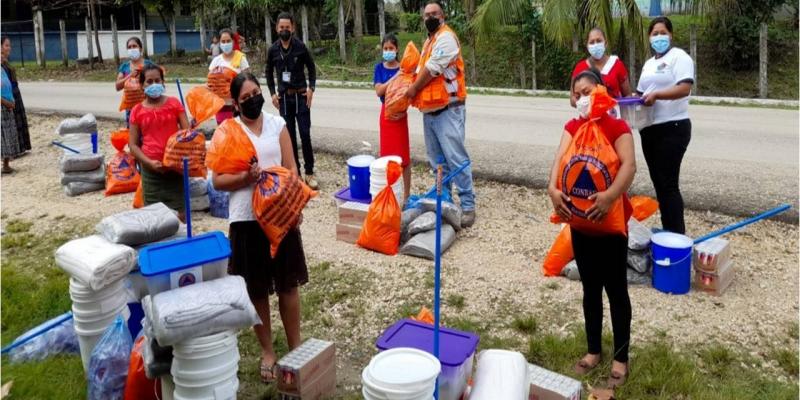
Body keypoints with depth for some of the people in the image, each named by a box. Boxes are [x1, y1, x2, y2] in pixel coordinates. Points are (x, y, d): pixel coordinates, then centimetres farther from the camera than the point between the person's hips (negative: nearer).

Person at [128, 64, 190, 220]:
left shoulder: (174, 103, 3)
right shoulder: (137, 111, 3)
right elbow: (133, 145, 3)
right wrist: (149, 162, -12)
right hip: (150, 170, 1)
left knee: (179, 213, 3)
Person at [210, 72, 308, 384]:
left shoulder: (277, 124, 4)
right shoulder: (226, 131, -2)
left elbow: (292, 169, 2)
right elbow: (217, 181, -4)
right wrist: (247, 178, -21)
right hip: (247, 218, -1)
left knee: (288, 284, 10)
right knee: (256, 289, 9)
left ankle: (295, 346, 27)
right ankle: (267, 351, 26)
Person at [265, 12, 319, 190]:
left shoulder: (300, 46, -5)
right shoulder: (273, 50, 2)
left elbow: (311, 68, 4)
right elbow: (269, 72, 14)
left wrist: (311, 88, -7)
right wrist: (273, 93, 5)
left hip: (301, 96, -2)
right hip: (284, 97, 2)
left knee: (305, 134, -5)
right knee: (290, 136, 5)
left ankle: (309, 173, 2)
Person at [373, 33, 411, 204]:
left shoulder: (402, 68, -5)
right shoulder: (380, 68, 0)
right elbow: (379, 91, -13)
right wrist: (395, 77, -22)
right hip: (386, 113, 2)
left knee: (404, 155, 0)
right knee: (387, 154, 8)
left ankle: (406, 195, 8)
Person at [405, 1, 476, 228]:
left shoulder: (446, 38, -9)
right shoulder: (429, 41, 20)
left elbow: (431, 70, -14)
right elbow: (421, 71, 20)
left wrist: (413, 90, -2)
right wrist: (413, 93, 3)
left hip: (448, 109, -9)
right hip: (430, 109, 9)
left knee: (456, 158, -11)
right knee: (437, 160, 13)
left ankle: (468, 206, -7)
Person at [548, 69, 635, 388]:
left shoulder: (617, 127, -10)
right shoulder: (572, 127, 6)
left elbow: (629, 165, -23)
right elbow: (560, 159, -10)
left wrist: (610, 196, -39)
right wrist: (553, 188, -28)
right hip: (579, 220, 5)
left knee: (616, 290, 5)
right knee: (590, 288, 15)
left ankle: (620, 358, 19)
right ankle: (593, 351, 29)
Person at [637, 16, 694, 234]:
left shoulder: (679, 57, -5)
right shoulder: (649, 63, 19)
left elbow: (684, 88, -18)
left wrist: (656, 95, -28)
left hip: (672, 128, -8)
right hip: (649, 128, 8)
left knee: (668, 183, -9)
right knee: (658, 181, 10)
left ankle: (678, 235, -2)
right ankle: (667, 231, 19)